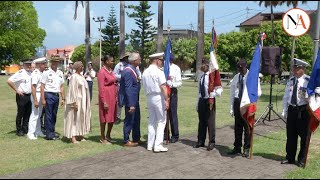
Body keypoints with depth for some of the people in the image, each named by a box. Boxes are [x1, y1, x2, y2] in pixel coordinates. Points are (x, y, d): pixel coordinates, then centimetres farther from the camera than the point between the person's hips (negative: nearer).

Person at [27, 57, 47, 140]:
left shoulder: (41, 73, 12)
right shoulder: (35, 74, -15)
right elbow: (33, 88, -20)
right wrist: (35, 100, -23)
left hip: (41, 95, 9)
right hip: (37, 95, -9)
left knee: (38, 114, 15)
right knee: (34, 114, -6)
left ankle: (38, 131, 24)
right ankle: (31, 133, 1)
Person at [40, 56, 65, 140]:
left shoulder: (60, 73, 13)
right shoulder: (46, 72, -4)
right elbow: (42, 87, -5)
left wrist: (63, 98, 12)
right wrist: (43, 99, -11)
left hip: (56, 95, 5)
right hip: (49, 95, -5)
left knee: (54, 115, 12)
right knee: (49, 115, -2)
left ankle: (52, 132, 22)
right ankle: (49, 134, 4)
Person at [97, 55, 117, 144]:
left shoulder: (110, 71, 10)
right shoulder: (102, 72, -13)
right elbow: (101, 88, -16)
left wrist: (116, 97, 10)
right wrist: (104, 102, -18)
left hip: (113, 97, 8)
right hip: (106, 97, -8)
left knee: (112, 117, 14)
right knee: (104, 118, 2)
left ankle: (108, 136, 29)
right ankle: (102, 138, 14)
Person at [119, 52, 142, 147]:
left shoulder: (133, 69, 8)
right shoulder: (128, 71, -22)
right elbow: (128, 89, -25)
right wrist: (131, 104, -25)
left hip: (135, 100, 10)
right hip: (130, 100, -10)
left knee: (136, 119, 18)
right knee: (129, 120, 2)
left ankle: (136, 139, 32)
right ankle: (126, 141, 15)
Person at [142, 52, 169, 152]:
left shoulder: (145, 72, 9)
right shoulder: (159, 72, -12)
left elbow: (145, 87, 11)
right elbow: (163, 87, -18)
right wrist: (166, 100, -16)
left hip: (149, 97, 7)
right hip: (159, 97, -7)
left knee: (151, 121, 13)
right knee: (161, 121, 0)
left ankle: (150, 145, 17)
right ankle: (158, 145, -2)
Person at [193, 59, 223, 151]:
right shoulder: (201, 77, 11)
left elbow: (219, 89, -11)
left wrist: (212, 95, -22)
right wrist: (198, 104, 16)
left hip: (210, 101, -6)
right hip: (202, 100, 7)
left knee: (210, 122, 0)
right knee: (201, 121, 13)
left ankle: (211, 142, 10)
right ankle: (200, 141, 23)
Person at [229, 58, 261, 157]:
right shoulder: (236, 77, 8)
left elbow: (258, 92, -7)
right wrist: (232, 108, 9)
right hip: (237, 102, 4)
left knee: (247, 127, 2)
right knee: (237, 127, 11)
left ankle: (246, 149, 13)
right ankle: (237, 148, 21)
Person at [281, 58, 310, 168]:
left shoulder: (308, 81, -7)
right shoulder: (291, 80, 10)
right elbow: (286, 96, 14)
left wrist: (305, 94, -29)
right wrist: (285, 111, 11)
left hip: (303, 110, -5)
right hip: (292, 109, 5)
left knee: (304, 136, 4)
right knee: (291, 135, 11)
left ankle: (302, 160, 17)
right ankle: (290, 158, 23)